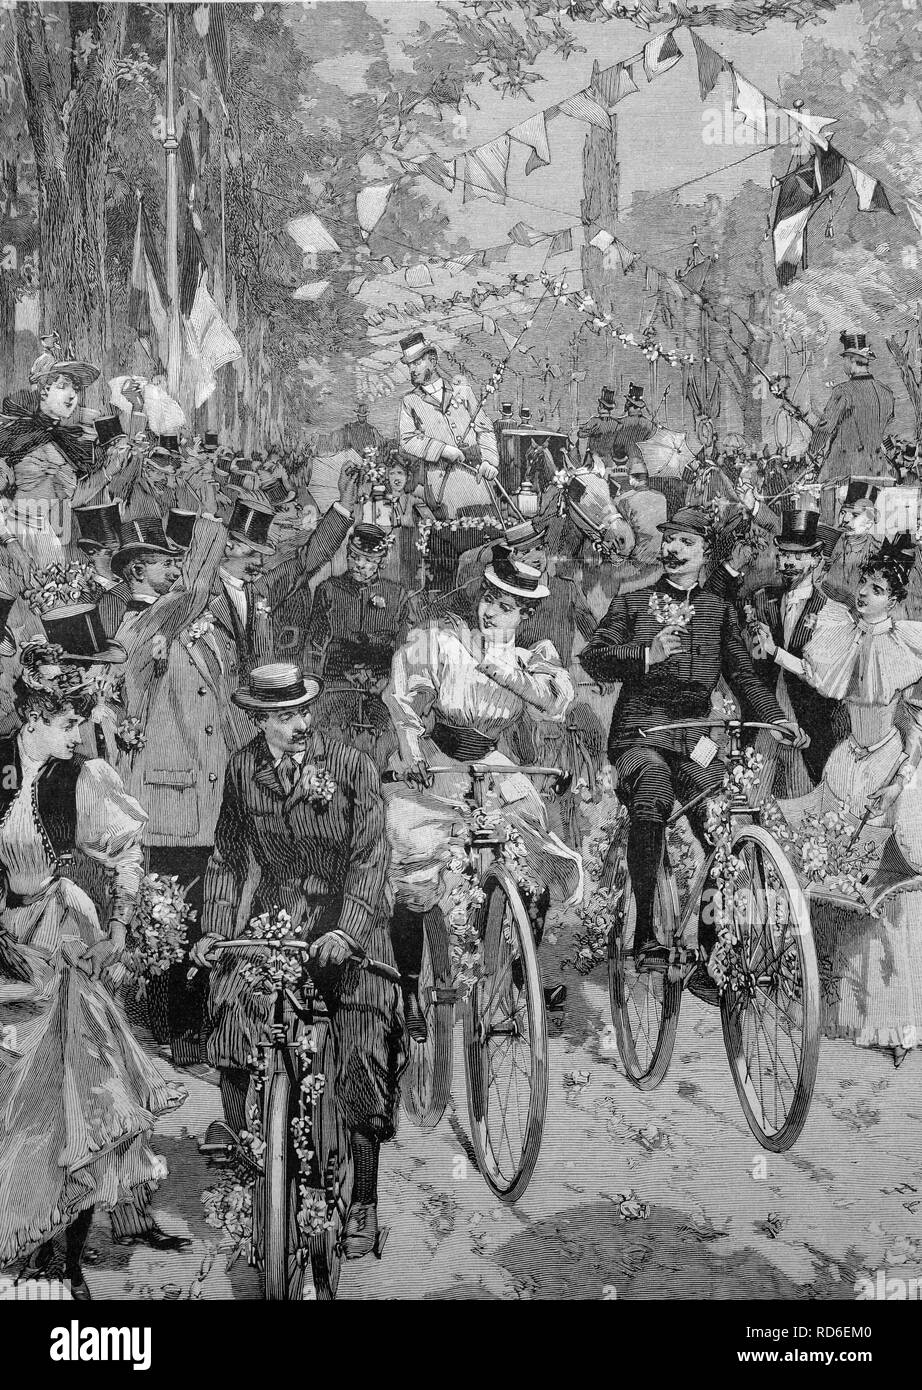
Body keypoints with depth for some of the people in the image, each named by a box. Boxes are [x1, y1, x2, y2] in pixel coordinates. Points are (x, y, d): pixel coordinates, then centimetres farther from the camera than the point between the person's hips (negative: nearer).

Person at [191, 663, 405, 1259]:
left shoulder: (351, 766, -11)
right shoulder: (244, 769, 1)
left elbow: (371, 854, -18)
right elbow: (229, 856, 10)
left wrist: (346, 930, -31)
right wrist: (217, 928, -1)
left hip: (348, 919, -3)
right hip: (276, 914, 3)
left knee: (363, 1054, -11)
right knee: (234, 1024, -18)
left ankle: (364, 1202, 4)